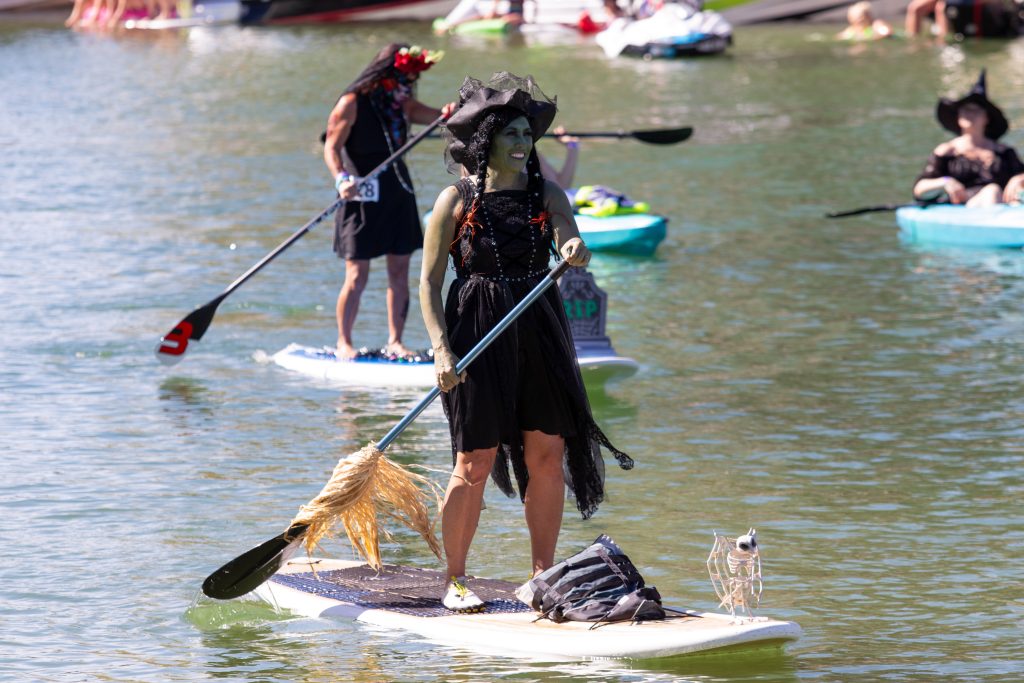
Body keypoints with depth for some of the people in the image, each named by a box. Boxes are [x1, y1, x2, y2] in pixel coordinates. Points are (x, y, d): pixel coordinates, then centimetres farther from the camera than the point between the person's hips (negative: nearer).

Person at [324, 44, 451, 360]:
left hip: (398, 193, 6)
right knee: (357, 276, -4)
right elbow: (332, 147, -12)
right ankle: (343, 343, 9)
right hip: (362, 196, -6)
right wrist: (342, 179, -30)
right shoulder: (353, 103, -9)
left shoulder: (403, 105, 10)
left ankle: (395, 341, 14)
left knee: (400, 272, 5)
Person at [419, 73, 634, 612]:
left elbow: (567, 235, -12)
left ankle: (542, 575, 14)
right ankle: (454, 581, 10)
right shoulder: (457, 200, -3)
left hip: (540, 334, 4)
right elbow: (428, 283, -4)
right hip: (478, 334, -4)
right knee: (475, 464, -3)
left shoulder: (545, 194, 7)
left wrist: (574, 248, -36)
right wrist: (441, 349, -14)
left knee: (547, 456, 3)